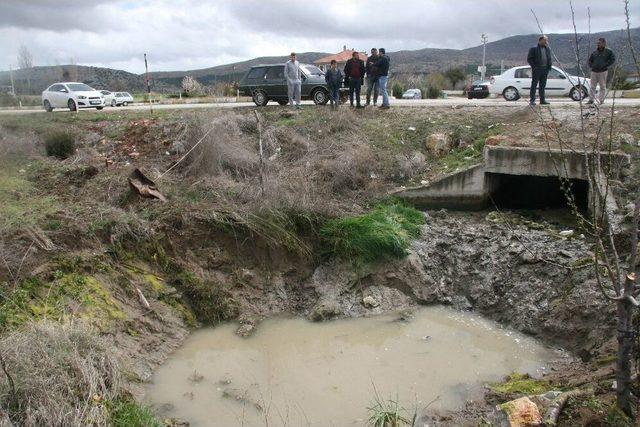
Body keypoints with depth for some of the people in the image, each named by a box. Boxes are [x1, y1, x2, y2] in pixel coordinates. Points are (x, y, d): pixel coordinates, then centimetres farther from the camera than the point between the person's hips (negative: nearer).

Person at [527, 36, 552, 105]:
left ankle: (542, 100, 11)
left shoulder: (548, 49, 16)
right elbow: (529, 59, -5)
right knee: (534, 85, -5)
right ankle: (532, 100, -4)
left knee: (543, 85, 7)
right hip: (537, 69, -6)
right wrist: (534, 66, -13)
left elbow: (549, 59, 22)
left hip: (545, 69, 6)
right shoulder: (534, 49, -2)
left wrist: (549, 67, 9)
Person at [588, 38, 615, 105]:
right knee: (592, 86, 1)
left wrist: (605, 65, -10)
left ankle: (601, 100, 5)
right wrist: (591, 66, 8)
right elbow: (590, 60, 24)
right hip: (594, 71, 3)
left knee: (603, 87, 1)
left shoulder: (608, 51, 1)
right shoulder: (595, 52, 12)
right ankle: (591, 100, 3)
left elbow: (613, 59, -2)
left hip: (603, 71, -3)